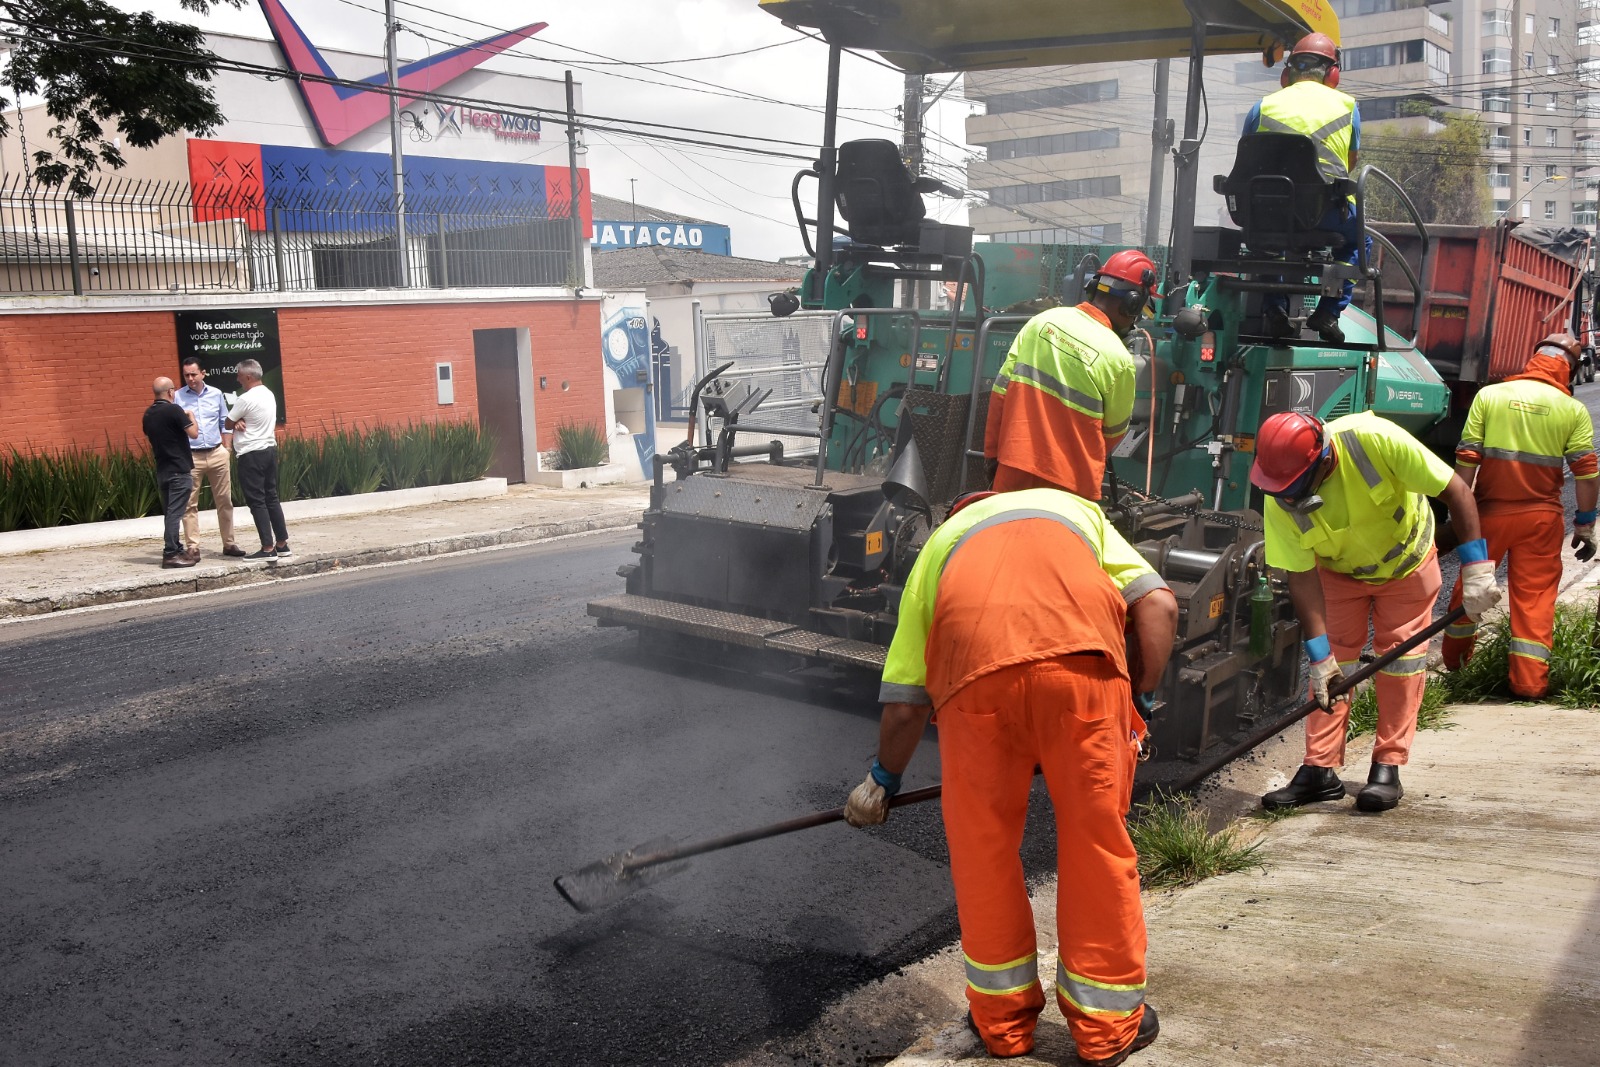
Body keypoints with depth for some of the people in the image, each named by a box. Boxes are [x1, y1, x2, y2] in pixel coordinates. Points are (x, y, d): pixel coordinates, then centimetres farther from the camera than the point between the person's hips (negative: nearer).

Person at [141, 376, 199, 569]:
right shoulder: (174, 410, -13)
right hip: (179, 470, -8)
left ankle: (176, 549, 18)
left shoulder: (148, 414, 10)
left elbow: (151, 444, 20)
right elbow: (194, 434, -15)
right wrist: (191, 416, 1)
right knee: (175, 513, -8)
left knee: (170, 512, 12)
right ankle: (170, 554, -10)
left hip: (162, 470, 8)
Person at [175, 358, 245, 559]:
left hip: (217, 454, 3)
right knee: (190, 504, -2)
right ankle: (192, 547, 2)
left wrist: (227, 448, 7)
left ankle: (229, 543, 16)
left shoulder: (216, 394, 8)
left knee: (225, 500, 7)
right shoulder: (177, 397, 0)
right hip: (191, 456, -3)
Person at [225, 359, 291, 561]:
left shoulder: (246, 399, -16)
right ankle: (282, 545, 12)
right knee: (271, 498, 11)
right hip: (270, 449, 8)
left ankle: (268, 549, -5)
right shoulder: (269, 395, 11)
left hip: (251, 455, -8)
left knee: (257, 501, -4)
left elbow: (227, 424, -5)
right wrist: (241, 422, -5)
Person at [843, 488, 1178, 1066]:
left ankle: (1003, 1019, 30)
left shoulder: (939, 542, 37)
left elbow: (903, 703, 30)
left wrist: (883, 779, 46)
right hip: (1083, 651, 0)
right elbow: (1158, 604, 17)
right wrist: (1139, 700, 26)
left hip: (975, 669, 0)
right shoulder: (1076, 507, 38)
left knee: (983, 844, 18)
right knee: (1096, 838, 15)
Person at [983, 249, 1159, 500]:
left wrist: (992, 453, 10)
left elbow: (1000, 391, 2)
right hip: (1067, 483, -4)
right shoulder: (1117, 357, -11)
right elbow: (1115, 431, 3)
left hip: (1014, 470, 4)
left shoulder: (1042, 320, 0)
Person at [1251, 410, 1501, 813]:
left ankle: (1388, 768, 5)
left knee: (1401, 656, -3)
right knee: (1332, 663, -5)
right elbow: (1302, 578, -22)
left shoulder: (1375, 440, -39)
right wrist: (1320, 656, -25)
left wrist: (1477, 568, -32)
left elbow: (1456, 491, -29)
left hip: (1406, 561, -1)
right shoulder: (1280, 502, -29)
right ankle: (1320, 770, 0)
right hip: (1338, 571, 1)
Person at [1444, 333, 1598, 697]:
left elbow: (1467, 458, -5)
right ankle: (1529, 680, 6)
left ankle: (1454, 660, 33)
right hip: (1541, 516, -1)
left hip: (1490, 511, 1)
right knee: (1535, 593, 6)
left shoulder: (1489, 395, -3)